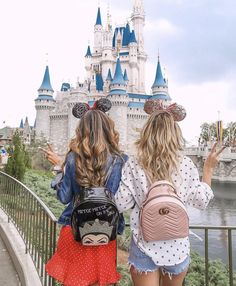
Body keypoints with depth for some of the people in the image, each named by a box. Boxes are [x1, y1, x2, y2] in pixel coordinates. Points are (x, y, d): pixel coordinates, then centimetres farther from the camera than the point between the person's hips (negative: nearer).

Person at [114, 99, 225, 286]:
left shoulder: (134, 165, -14)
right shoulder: (186, 164, -11)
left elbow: (121, 204, -10)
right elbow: (202, 201, 0)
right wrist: (208, 169, 11)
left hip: (145, 245, -2)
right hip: (176, 245, 3)